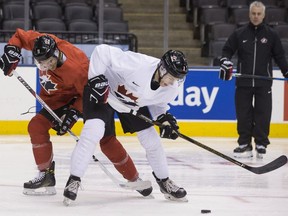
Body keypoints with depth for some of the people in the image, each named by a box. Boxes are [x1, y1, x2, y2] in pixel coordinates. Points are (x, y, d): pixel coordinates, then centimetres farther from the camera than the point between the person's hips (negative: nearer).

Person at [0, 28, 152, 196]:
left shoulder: (77, 68, -39)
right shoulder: (42, 44, -23)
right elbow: (20, 35, -5)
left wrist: (74, 112, -33)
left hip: (93, 96, -6)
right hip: (60, 99, 6)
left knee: (106, 139, -12)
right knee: (36, 126, -9)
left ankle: (134, 179, 0)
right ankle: (46, 175, 1)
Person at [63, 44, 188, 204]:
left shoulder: (171, 89, -17)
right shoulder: (138, 64, -39)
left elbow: (157, 103, 5)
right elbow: (102, 51, -34)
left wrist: (164, 118, -14)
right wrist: (96, 79, -34)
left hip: (134, 103, 6)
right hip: (104, 91, -6)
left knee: (152, 140, 6)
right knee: (93, 131, -25)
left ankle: (164, 181, 28)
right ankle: (74, 180, -17)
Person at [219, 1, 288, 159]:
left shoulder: (271, 34, 4)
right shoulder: (239, 34, 5)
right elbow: (227, 49, 8)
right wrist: (225, 61, -11)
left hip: (263, 82, -1)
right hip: (243, 82, 1)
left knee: (263, 115, -1)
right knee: (243, 115, 2)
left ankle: (261, 144, 8)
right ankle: (244, 144, 8)